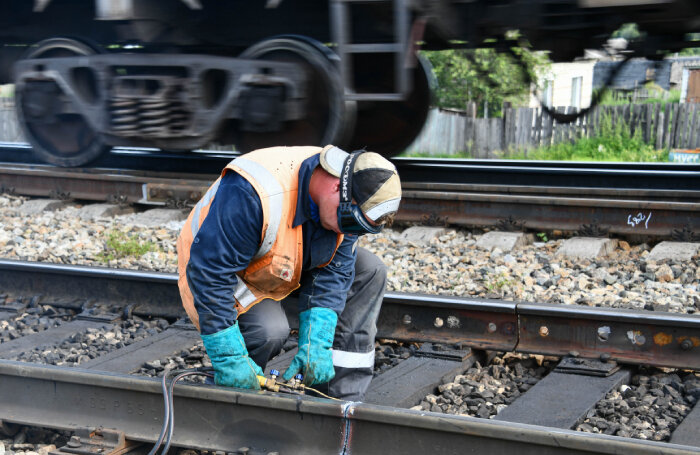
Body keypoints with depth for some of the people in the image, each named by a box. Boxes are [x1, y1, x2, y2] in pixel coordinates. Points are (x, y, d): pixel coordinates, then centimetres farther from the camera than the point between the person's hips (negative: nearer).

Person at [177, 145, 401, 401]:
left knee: (369, 271, -8)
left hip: (287, 269, 7)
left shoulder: (346, 205, -17)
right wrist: (229, 359, -37)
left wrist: (316, 345, -24)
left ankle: (342, 398, -6)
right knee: (270, 331, -35)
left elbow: (333, 270, -13)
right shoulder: (251, 195, -40)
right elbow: (209, 271, -37)